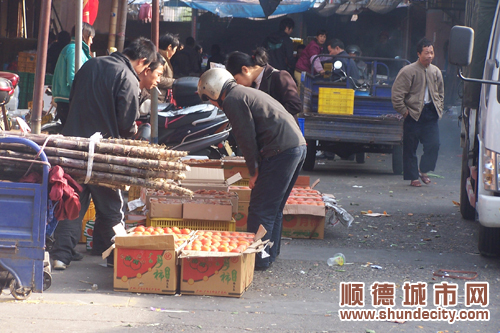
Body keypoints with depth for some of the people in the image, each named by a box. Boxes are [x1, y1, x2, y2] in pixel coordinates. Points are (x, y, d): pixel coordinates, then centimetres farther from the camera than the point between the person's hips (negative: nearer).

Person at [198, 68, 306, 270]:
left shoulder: (232, 100, -5)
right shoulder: (246, 93, 25)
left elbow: (247, 138, -10)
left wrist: (254, 172, -2)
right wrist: (257, 169, 21)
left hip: (281, 151, -10)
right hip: (298, 146, 10)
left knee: (261, 208, -4)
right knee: (274, 207, 18)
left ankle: (258, 259, -2)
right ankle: (271, 253, 25)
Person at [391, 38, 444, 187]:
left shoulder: (435, 72, 10)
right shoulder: (408, 71, -9)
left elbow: (440, 92, 24)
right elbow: (397, 93, -10)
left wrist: (438, 109, 13)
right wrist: (404, 111, -9)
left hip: (431, 114, 4)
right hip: (413, 114, -4)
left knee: (434, 144, -4)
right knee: (410, 148, 1)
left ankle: (423, 170, 17)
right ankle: (413, 177, 11)